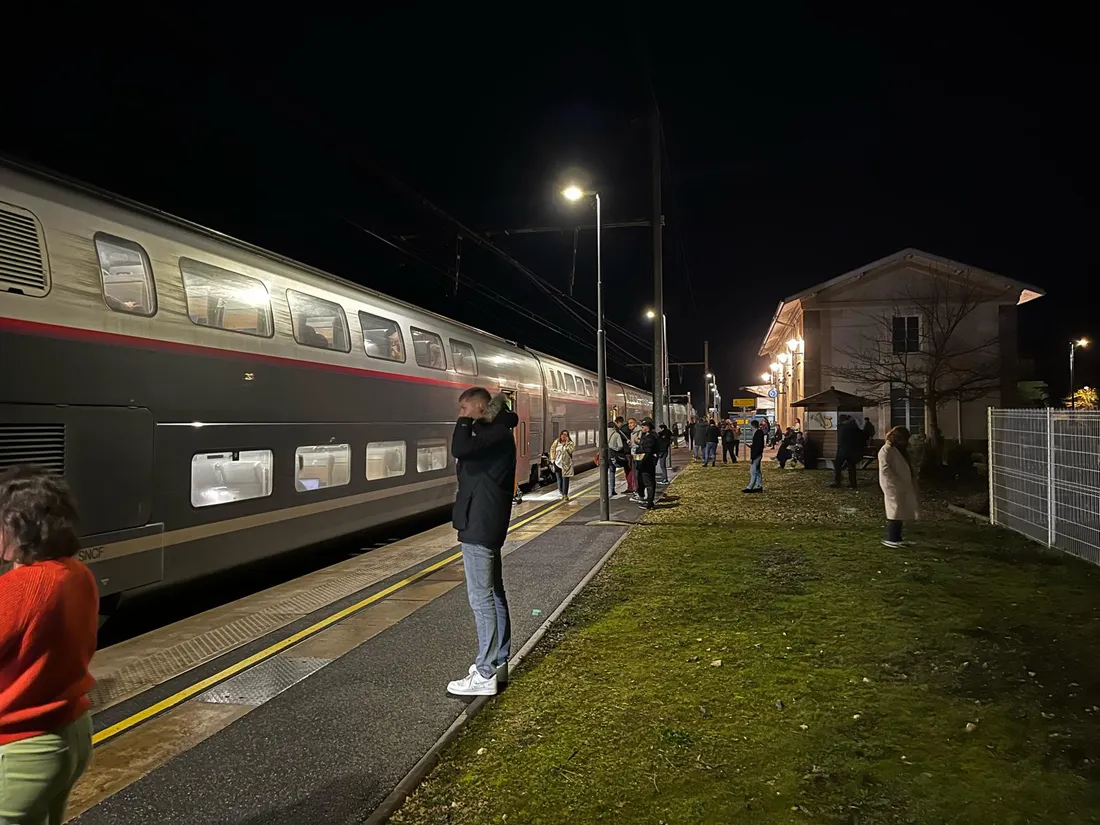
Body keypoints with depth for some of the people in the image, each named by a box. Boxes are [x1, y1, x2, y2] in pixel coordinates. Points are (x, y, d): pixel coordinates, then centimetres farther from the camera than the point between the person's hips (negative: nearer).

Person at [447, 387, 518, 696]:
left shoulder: (497, 434, -16)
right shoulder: (494, 433, 16)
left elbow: (460, 449, -30)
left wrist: (465, 420, -18)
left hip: (479, 527, -11)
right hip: (485, 525, 11)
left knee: (481, 598, -7)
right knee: (494, 593, 16)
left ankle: (485, 675, -1)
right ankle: (498, 662, 27)